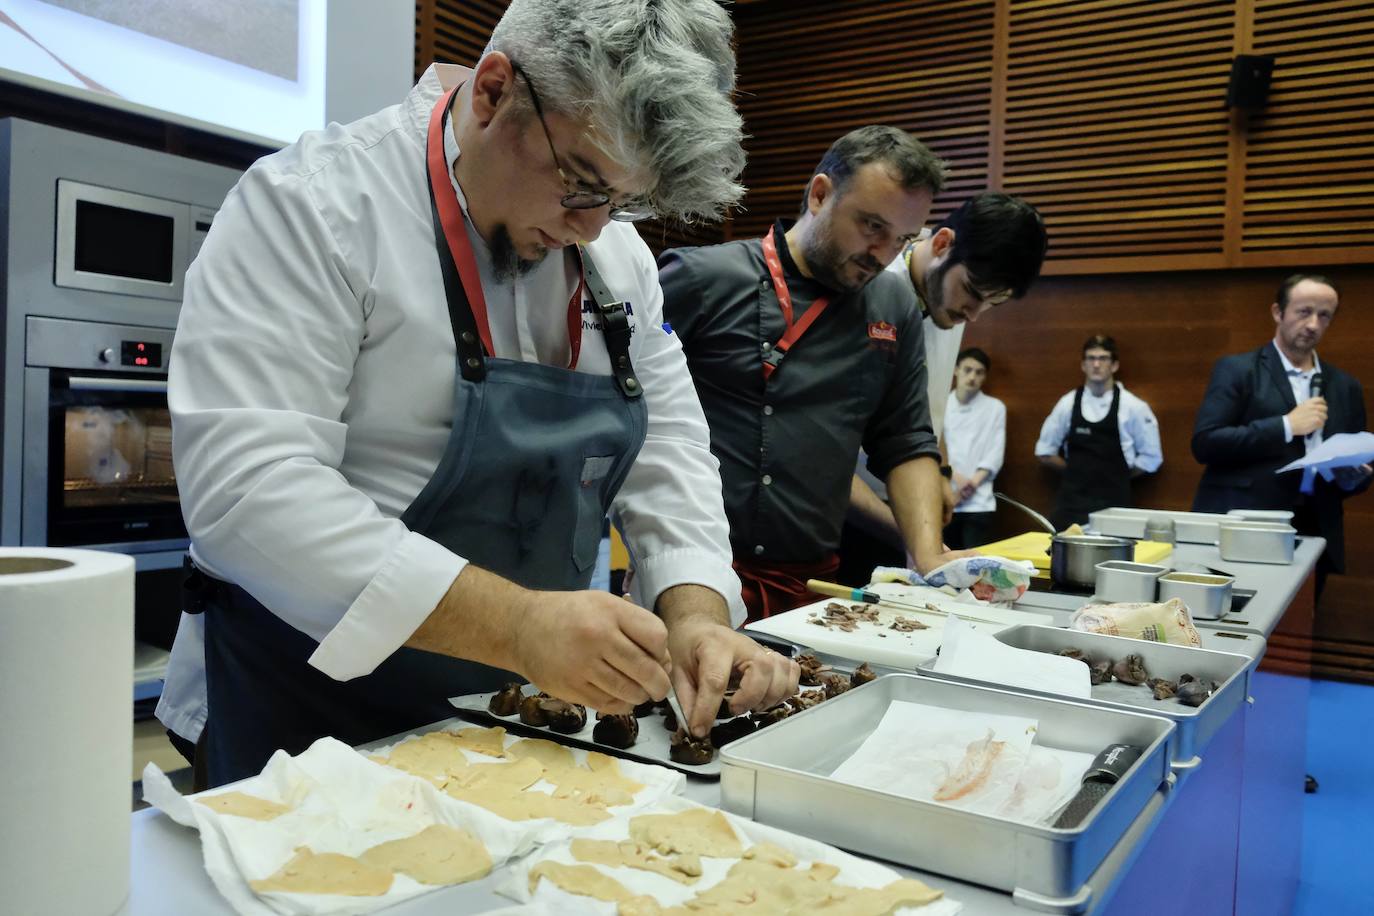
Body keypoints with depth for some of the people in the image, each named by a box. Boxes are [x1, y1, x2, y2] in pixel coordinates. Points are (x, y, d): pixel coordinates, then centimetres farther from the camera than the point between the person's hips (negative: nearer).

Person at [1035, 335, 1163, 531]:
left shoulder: (1132, 406, -3)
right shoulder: (1068, 403, 3)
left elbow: (1151, 457, 4)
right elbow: (1045, 451, 12)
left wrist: (1117, 476, 6)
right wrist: (1076, 471, 8)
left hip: (1113, 503, -1)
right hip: (1071, 501, 2)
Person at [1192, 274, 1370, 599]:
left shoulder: (1346, 386, 14)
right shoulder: (1237, 369, 0)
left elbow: (1359, 466, 18)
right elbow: (1204, 443, -12)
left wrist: (1356, 475, -6)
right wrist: (1286, 426, -15)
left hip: (1313, 537, 5)